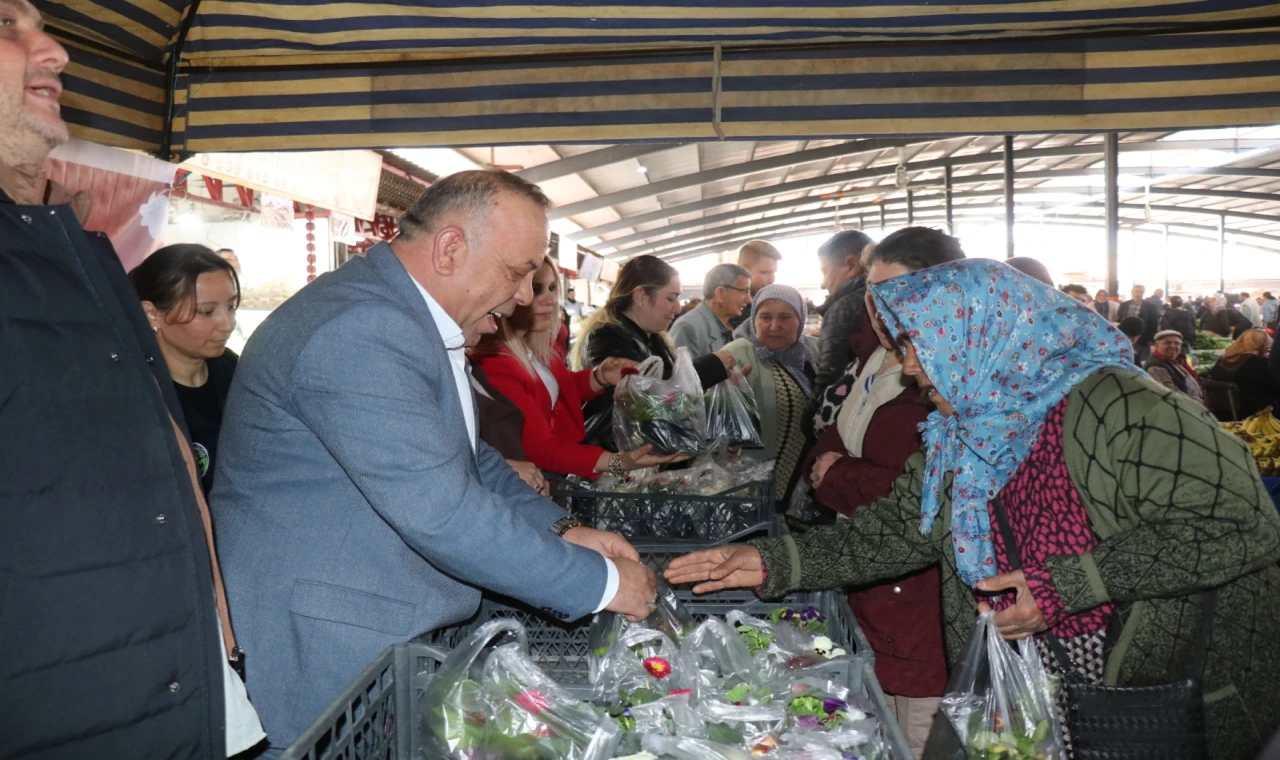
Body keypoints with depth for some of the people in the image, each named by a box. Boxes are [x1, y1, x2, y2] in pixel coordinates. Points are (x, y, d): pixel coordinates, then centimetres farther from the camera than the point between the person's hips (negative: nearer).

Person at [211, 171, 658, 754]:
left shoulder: (413, 318, 8)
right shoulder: (361, 329, -25)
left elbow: (465, 457, 17)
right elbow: (442, 513, -29)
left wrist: (561, 531, 3)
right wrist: (602, 582, -19)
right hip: (325, 656, -9)